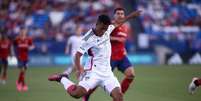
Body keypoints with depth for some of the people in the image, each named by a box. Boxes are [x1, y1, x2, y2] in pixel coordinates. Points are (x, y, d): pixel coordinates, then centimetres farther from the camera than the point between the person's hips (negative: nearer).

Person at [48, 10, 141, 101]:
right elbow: (78, 55, -16)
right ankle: (62, 79, 8)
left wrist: (130, 16, 32)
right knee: (76, 94, -21)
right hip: (93, 71, -5)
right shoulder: (88, 38, -15)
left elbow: (117, 24, 24)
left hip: (107, 72, 5)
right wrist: (79, 69, -32)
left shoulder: (107, 30, 3)